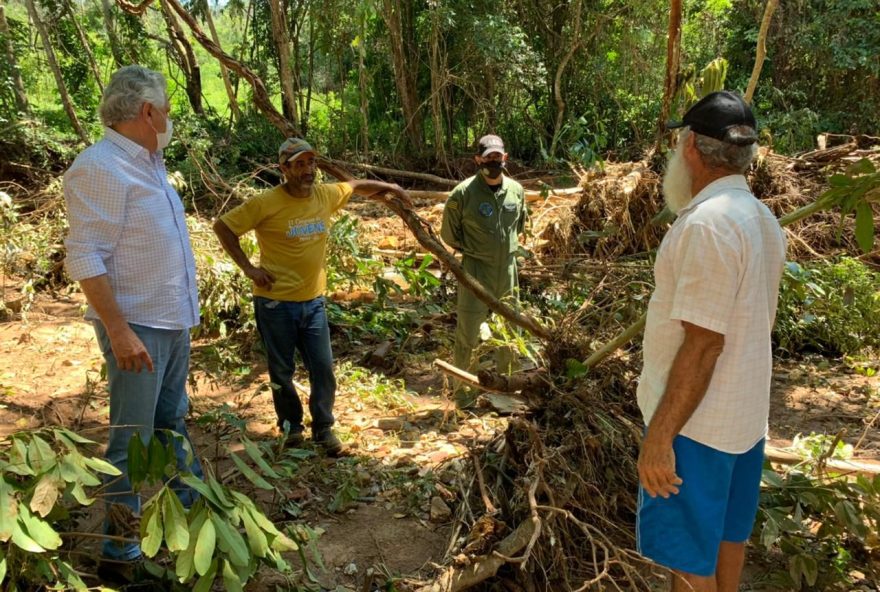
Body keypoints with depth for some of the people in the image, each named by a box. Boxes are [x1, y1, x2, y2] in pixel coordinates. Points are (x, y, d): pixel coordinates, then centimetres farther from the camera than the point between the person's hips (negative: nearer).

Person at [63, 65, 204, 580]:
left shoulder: (148, 165, 10)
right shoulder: (101, 168, -17)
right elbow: (86, 258, -21)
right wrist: (119, 331, -24)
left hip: (173, 322, 9)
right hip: (137, 327, -9)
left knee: (173, 423, 20)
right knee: (133, 436, 1)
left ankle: (193, 507, 35)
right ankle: (122, 544, 15)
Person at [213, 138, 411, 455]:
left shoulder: (326, 194, 0)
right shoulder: (266, 203, -15)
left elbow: (355, 185, 21)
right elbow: (223, 226, -8)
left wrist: (390, 187, 19)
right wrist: (248, 268, -11)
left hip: (313, 301, 4)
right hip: (275, 303, -4)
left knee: (323, 368, 5)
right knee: (282, 371, 10)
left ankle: (324, 429, 19)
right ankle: (290, 426, 29)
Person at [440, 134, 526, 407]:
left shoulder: (516, 190, -1)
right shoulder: (463, 193, -15)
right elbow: (449, 233, -3)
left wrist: (508, 247, 13)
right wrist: (471, 251, 3)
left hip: (508, 271, 5)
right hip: (475, 273, -5)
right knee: (467, 334, 1)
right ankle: (463, 388, 17)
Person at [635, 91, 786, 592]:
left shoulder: (708, 222, -23)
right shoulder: (764, 220, 7)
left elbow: (703, 344, -25)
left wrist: (659, 436, -21)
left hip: (697, 421, -9)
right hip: (747, 414, 9)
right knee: (727, 535, 22)